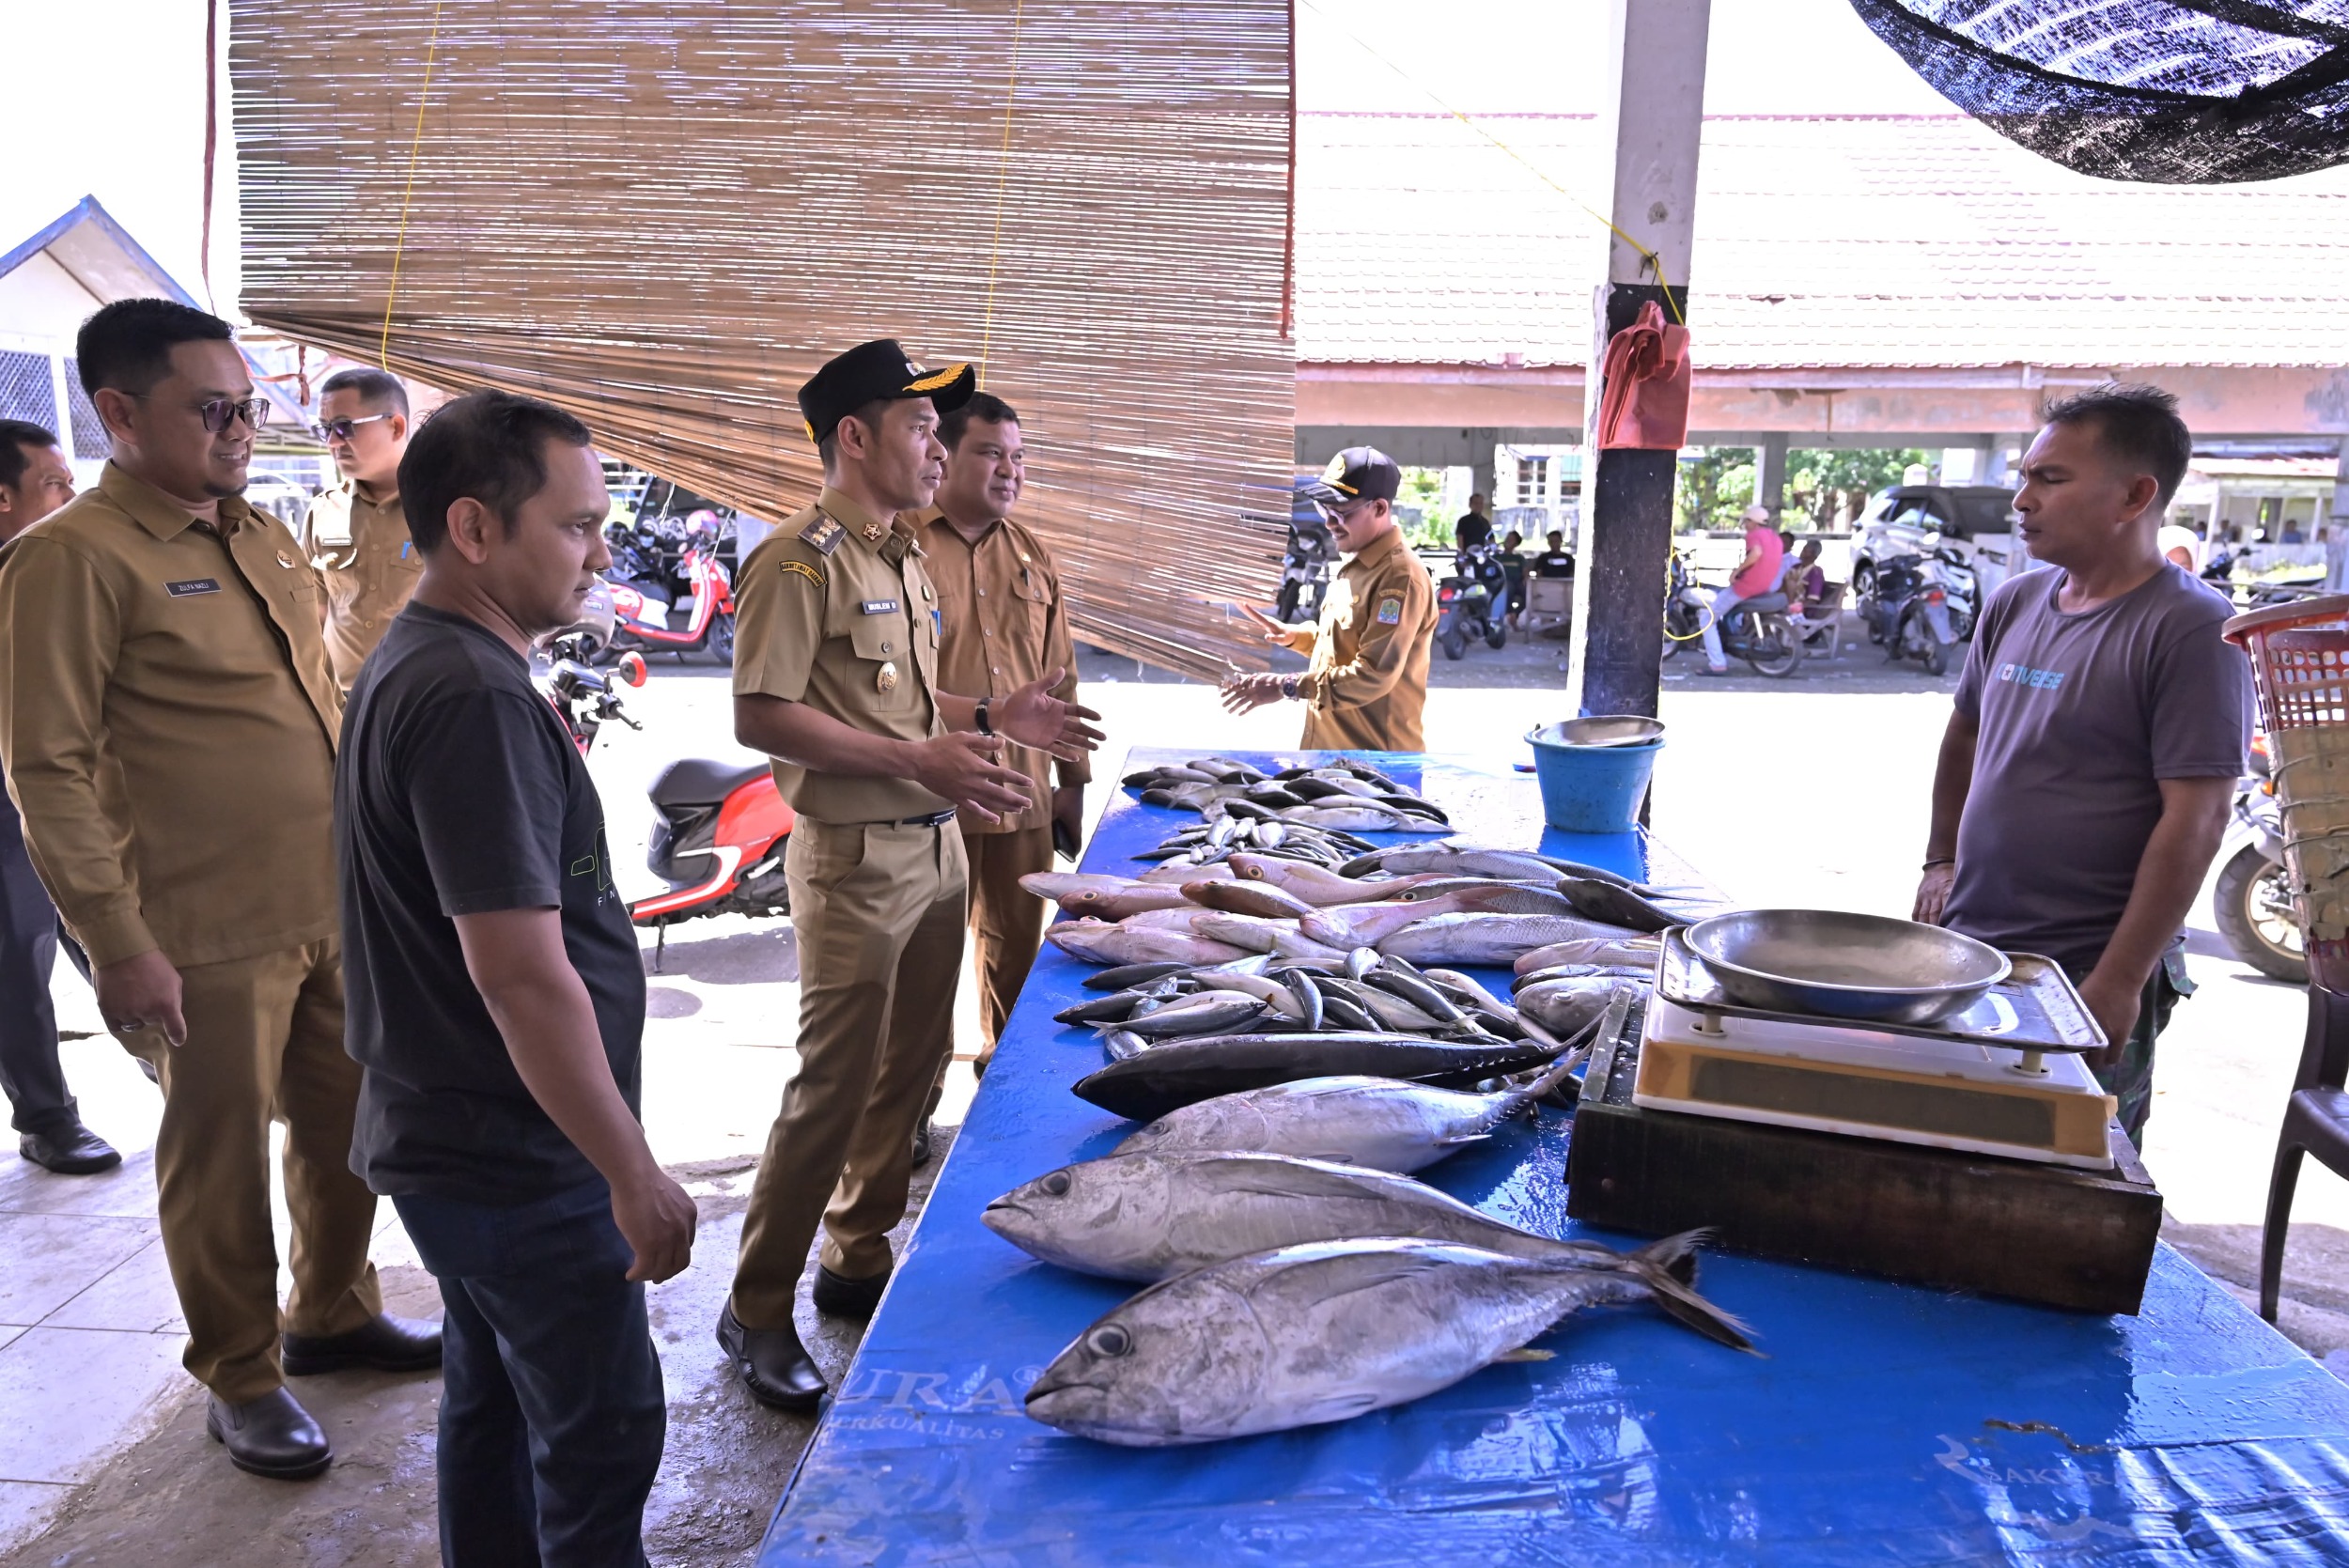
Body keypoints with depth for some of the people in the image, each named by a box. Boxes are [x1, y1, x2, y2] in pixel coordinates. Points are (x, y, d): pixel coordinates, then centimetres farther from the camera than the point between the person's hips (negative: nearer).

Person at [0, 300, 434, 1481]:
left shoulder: (263, 538, 12)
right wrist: (118, 943, -17)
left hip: (335, 907, 7)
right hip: (212, 937, -7)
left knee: (348, 1125, 17)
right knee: (220, 1163, 8)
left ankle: (334, 1313, 38)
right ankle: (241, 1379, 26)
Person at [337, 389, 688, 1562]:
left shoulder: (411, 664, 8)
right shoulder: (473, 698, -25)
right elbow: (524, 977, -27)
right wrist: (634, 1175, -21)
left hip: (453, 1141, 10)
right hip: (520, 1160, -10)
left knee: (494, 1401, 21)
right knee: (602, 1437, 3)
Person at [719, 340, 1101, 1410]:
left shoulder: (904, 559, 15)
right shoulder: (802, 560, -13)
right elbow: (763, 717, -20)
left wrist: (992, 715, 11)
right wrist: (918, 761, -24)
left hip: (936, 847, 9)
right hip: (856, 859, -9)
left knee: (910, 1071, 15)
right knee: (835, 1086, -2)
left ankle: (859, 1260, 32)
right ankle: (757, 1310, 14)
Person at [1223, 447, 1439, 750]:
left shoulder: (1400, 577, -22)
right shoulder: (1355, 565, 11)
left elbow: (1374, 674, -27)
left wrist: (1287, 687, -26)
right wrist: (1294, 635, 7)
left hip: (1375, 754, -10)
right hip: (1332, 745, 10)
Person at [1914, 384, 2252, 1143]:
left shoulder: (2191, 629, -13)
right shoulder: (2014, 603, 7)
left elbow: (2197, 818, -17)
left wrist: (2121, 980, -18)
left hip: (2085, 974, -6)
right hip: (1967, 947, 6)